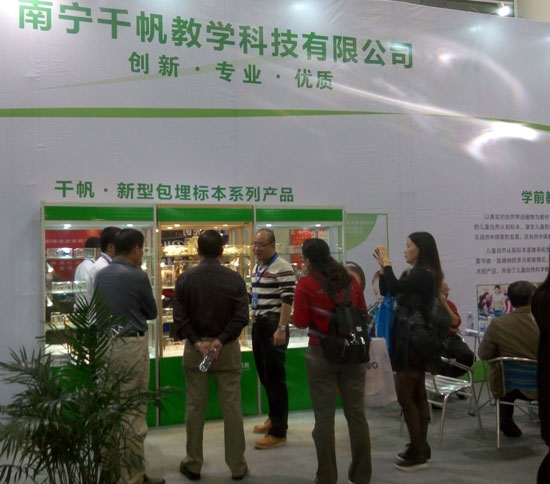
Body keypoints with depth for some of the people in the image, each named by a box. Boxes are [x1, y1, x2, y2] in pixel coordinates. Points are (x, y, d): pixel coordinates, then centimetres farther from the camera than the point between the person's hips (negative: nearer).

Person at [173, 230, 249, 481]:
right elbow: (241, 317, -12)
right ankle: (237, 466, 15)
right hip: (227, 348, 0)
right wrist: (221, 340, -14)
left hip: (194, 348, 1)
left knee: (195, 407, 10)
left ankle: (193, 465, 21)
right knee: (232, 408, 7)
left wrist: (197, 342, -10)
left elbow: (179, 318, -9)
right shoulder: (234, 278, -5)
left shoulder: (185, 278, -3)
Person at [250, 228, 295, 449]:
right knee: (264, 375, 16)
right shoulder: (257, 268, 15)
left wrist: (281, 329, -23)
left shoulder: (282, 268, -12)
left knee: (275, 377, -4)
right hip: (258, 325, 9)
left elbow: (287, 300, -18)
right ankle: (274, 418, 32)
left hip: (273, 325, -9)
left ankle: (279, 432, 3)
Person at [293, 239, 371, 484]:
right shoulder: (351, 281, 4)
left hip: (321, 354, -3)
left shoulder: (306, 284, -8)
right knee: (356, 413, 11)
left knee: (324, 416, 6)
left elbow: (300, 322, -7)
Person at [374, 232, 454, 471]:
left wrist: (387, 262, -16)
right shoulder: (412, 274, 10)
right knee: (417, 394, 14)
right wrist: (382, 266, 5)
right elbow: (386, 291, 15)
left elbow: (395, 288, -28)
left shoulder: (425, 275, -16)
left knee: (405, 396, -5)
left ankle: (417, 451, 4)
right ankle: (420, 448, 23)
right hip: (409, 338, 10)